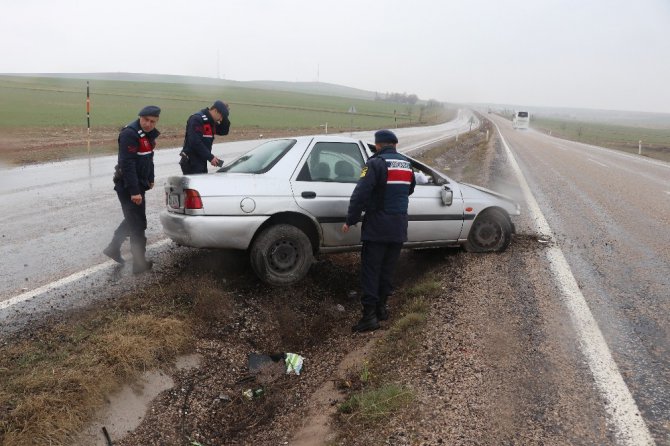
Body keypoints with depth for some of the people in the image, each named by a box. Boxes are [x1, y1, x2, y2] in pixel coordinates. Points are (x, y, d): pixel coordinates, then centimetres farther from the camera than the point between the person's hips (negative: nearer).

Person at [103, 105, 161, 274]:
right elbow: (127, 164, -26)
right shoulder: (130, 133, -21)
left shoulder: (149, 134, 9)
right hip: (128, 186, -10)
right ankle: (140, 263, 8)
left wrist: (150, 179, 23)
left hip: (139, 184, 10)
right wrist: (134, 191, -28)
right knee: (138, 224, -2)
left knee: (133, 219, 22)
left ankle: (113, 248, 36)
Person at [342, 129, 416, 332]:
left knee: (370, 270, -4)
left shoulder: (376, 163, -11)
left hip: (377, 226, -6)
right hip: (399, 227, 6)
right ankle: (381, 307, 23)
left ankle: (370, 314, -7)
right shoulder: (406, 164, 11)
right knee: (387, 269, 15)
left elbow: (360, 194, -18)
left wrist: (350, 220, -11)